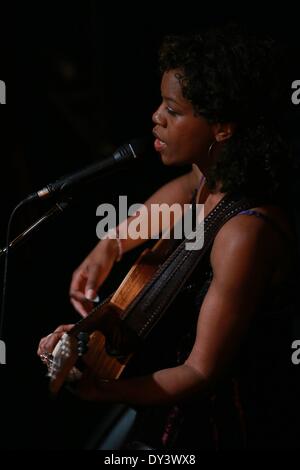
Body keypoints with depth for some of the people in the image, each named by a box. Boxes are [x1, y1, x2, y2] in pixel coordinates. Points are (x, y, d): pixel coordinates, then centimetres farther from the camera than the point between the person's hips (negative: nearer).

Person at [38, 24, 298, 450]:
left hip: (225, 426, -8)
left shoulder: (247, 234, -31)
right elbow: (184, 190, 21)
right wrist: (113, 243, 4)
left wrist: (97, 390, -40)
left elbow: (203, 373, -28)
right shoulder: (215, 177, -5)